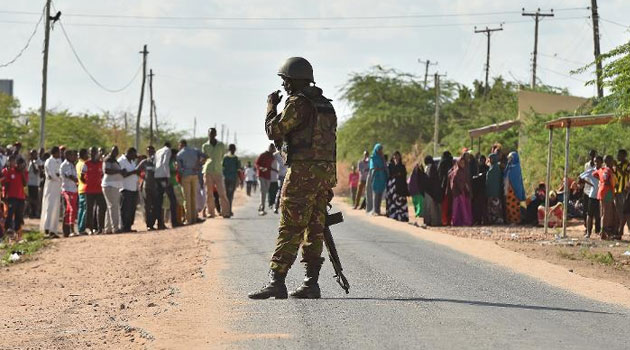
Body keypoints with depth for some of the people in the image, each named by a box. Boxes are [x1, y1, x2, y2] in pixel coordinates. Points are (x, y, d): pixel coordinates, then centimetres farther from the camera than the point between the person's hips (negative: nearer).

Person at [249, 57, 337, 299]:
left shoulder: (298, 104, -10)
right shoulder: (326, 105, 17)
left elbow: (274, 132, -9)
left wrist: (271, 107, 8)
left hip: (303, 172, -8)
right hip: (326, 172, 8)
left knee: (290, 229, -10)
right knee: (314, 230, 9)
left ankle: (277, 282, -13)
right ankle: (311, 283, 9)